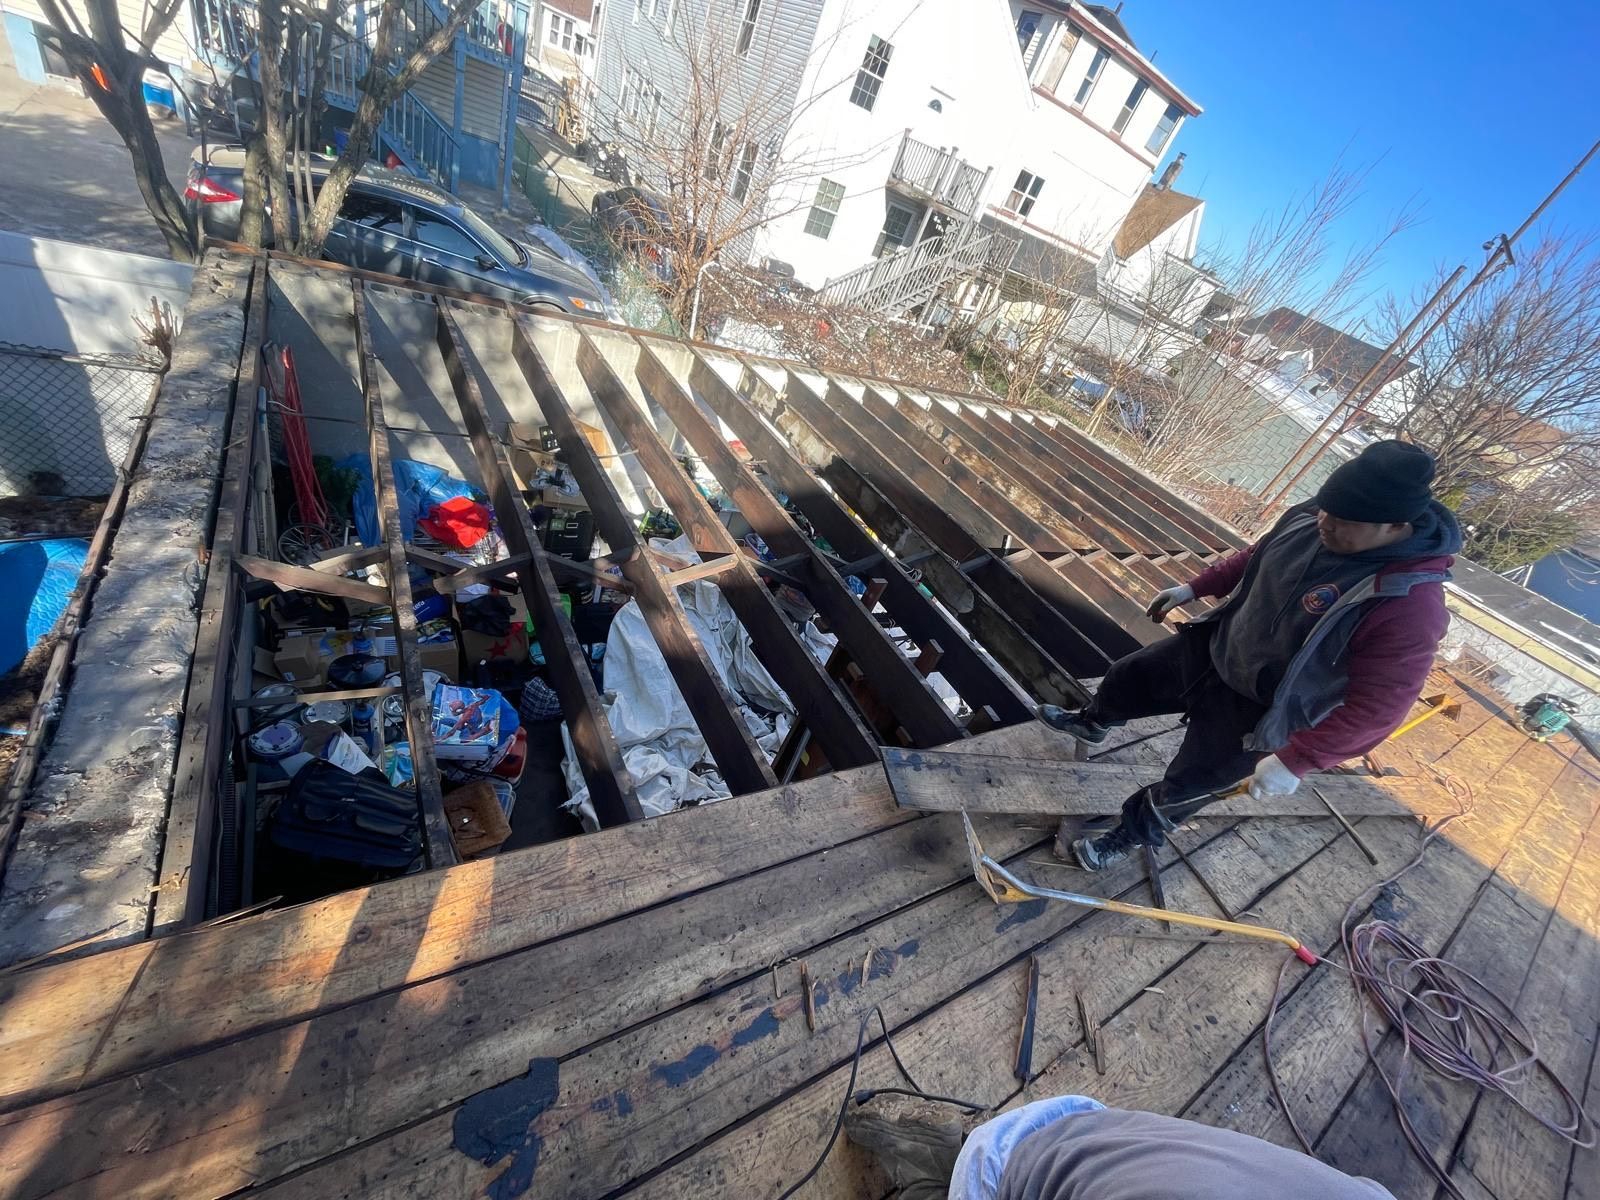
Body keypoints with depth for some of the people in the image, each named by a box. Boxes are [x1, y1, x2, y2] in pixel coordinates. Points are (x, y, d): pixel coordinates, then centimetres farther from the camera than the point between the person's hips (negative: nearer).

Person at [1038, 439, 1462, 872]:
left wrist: (1296, 761, -26)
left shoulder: (1410, 606, -33)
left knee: (1186, 785, 9)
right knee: (1129, 675, 20)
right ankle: (1091, 725, 54)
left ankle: (1130, 836, 39)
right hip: (1213, 645, 6)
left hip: (1257, 709, -6)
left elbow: (1379, 704, -27)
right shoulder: (1311, 518, -14)